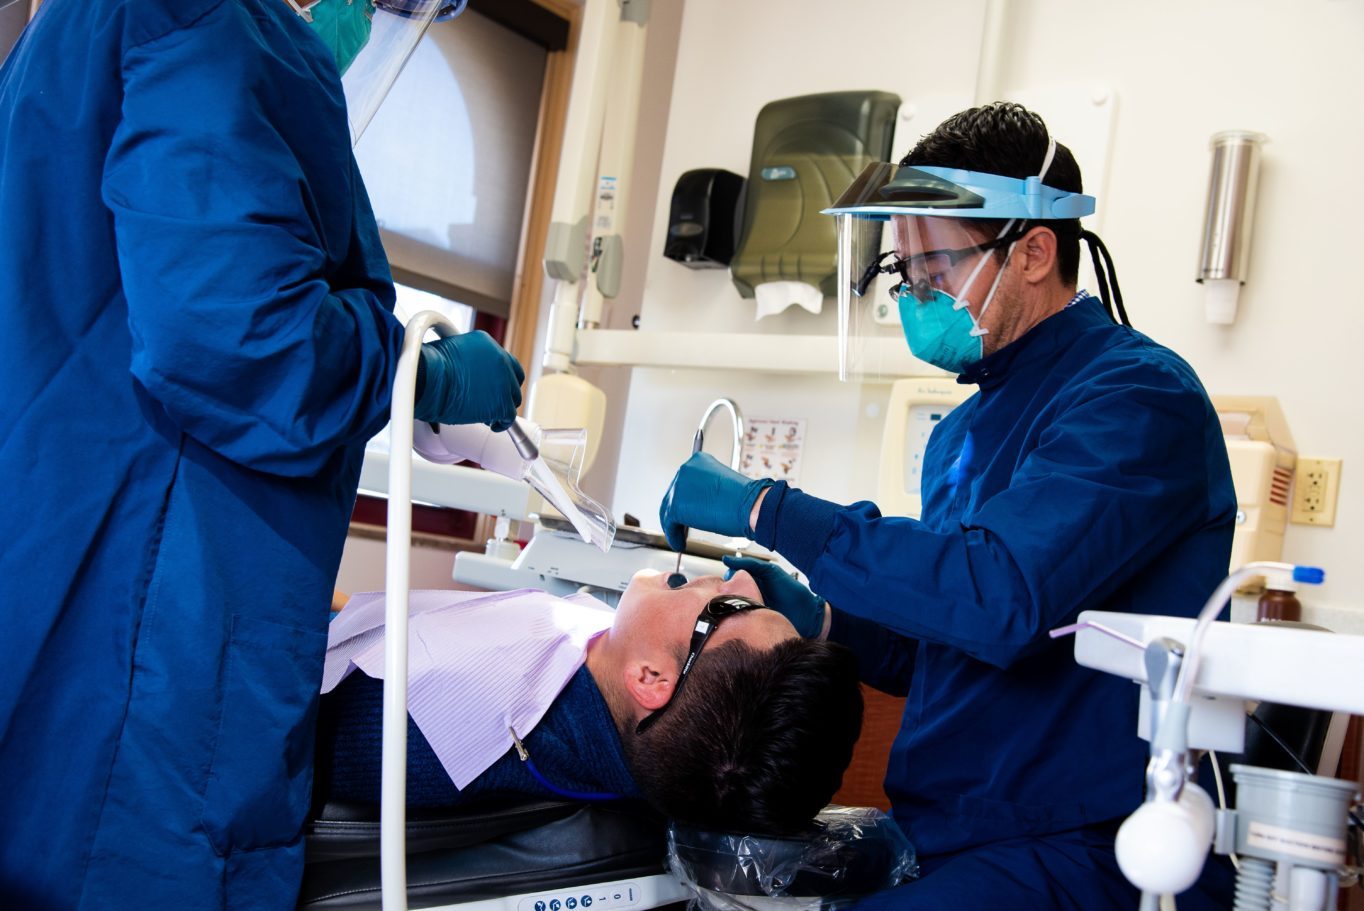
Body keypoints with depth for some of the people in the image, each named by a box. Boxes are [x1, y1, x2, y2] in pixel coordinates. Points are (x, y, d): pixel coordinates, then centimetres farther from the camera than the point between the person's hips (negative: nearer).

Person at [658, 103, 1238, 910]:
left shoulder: (1136, 396, -12)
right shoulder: (967, 428, 15)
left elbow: (1002, 598, -28)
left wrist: (769, 509, -21)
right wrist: (814, 618, -1)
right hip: (944, 837, 8)